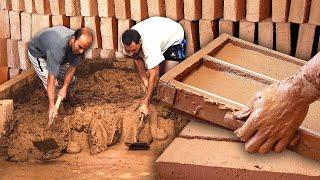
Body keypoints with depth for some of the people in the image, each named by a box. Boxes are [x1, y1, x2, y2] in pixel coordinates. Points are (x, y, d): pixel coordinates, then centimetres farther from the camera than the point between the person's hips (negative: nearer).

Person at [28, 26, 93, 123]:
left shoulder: (79, 45, -28)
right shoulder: (58, 46, -48)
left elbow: (71, 67, -18)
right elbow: (51, 78, -48)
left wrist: (64, 88, -31)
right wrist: (51, 106, -52)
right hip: (37, 52, -6)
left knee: (71, 80, 6)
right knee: (54, 84, -20)